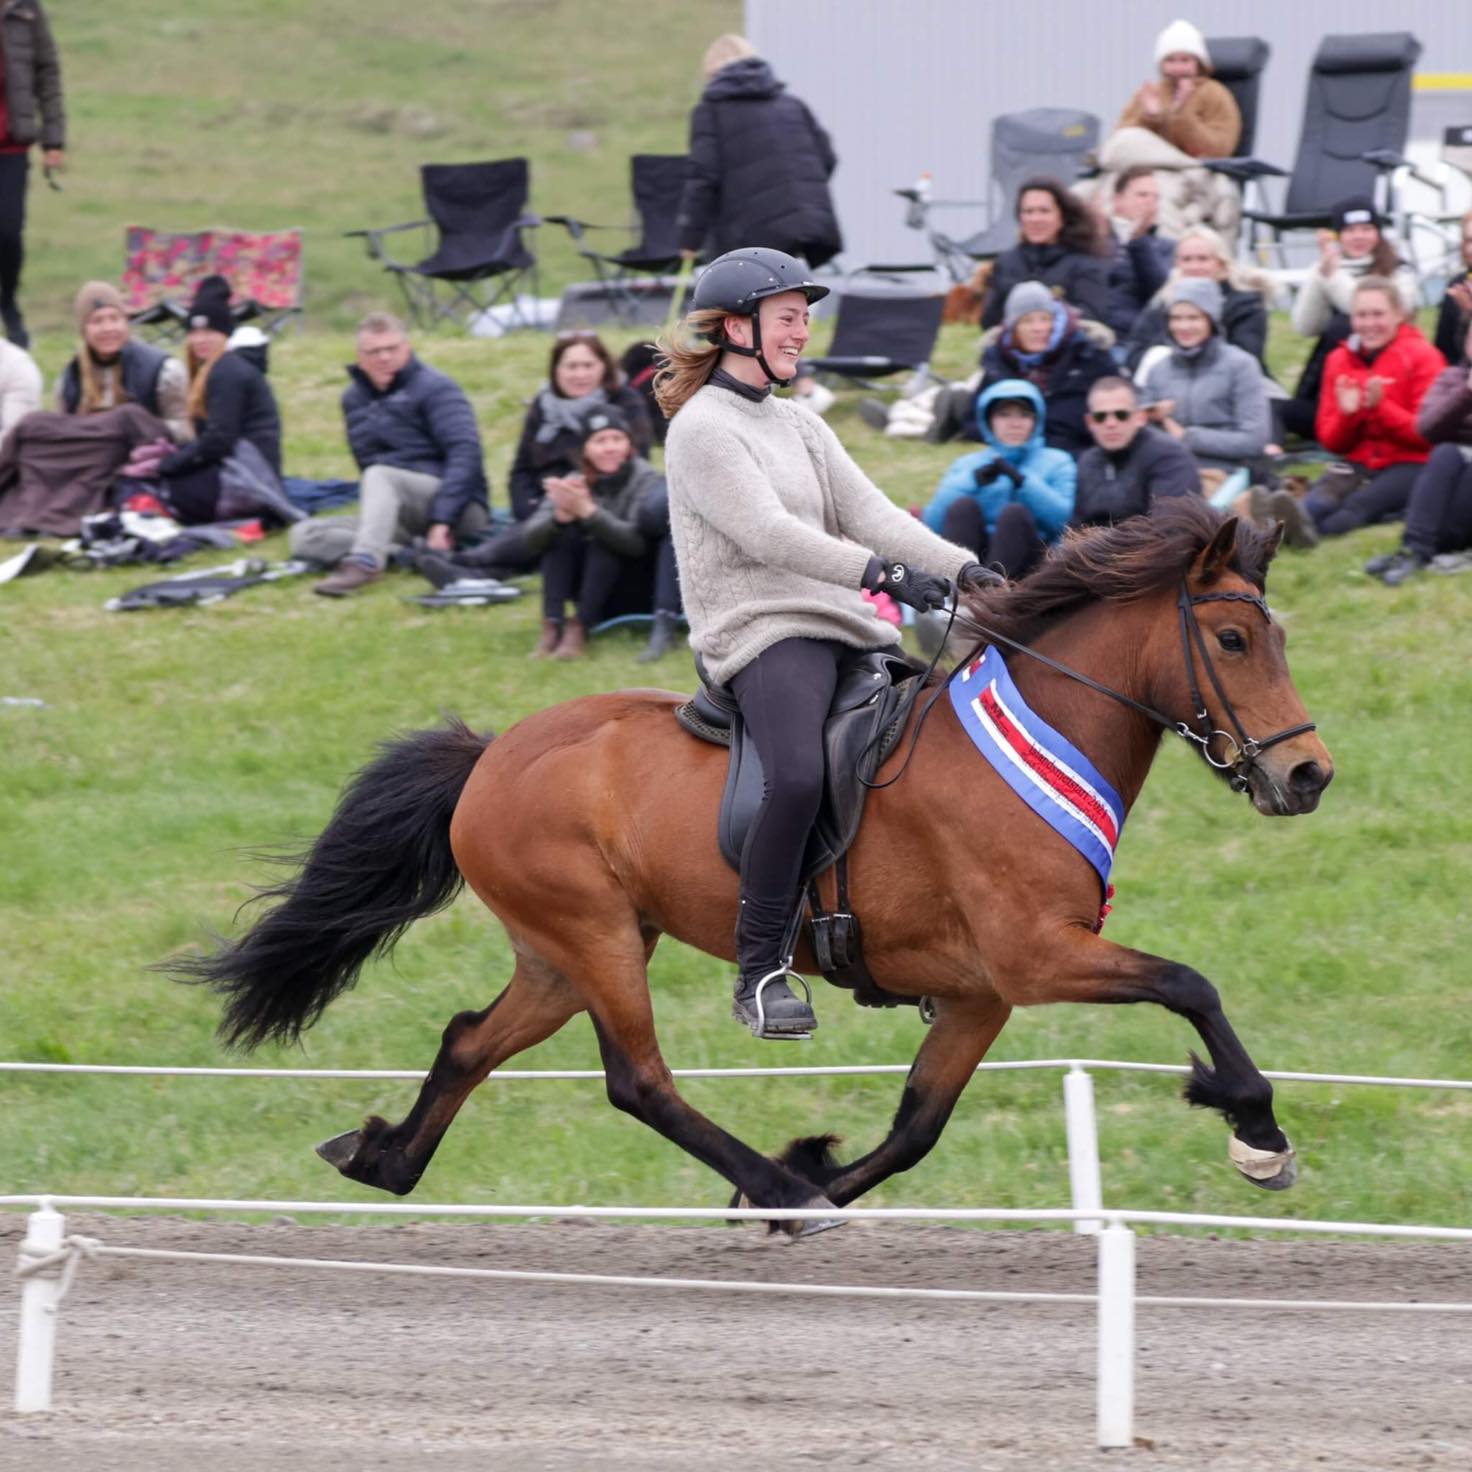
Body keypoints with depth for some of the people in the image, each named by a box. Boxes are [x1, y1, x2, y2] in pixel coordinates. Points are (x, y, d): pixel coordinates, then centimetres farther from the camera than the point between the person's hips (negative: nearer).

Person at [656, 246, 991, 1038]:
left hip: (842, 622, 9)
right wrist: (880, 572, -26)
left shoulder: (801, 427, 21)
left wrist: (963, 569, -4)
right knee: (798, 774, -32)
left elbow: (870, 513, 11)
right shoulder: (702, 428, -5)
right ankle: (759, 970, -23)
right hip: (760, 631, -9)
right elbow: (766, 531, -17)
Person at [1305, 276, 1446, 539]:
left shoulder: (1422, 357, -1)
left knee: (1357, 506, -36)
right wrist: (1346, 414, -11)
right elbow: (1330, 441, 12)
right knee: (1317, 503, -33)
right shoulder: (1340, 360, 12)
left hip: (1410, 465, -3)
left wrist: (1380, 407, -21)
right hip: (1358, 466, 3)